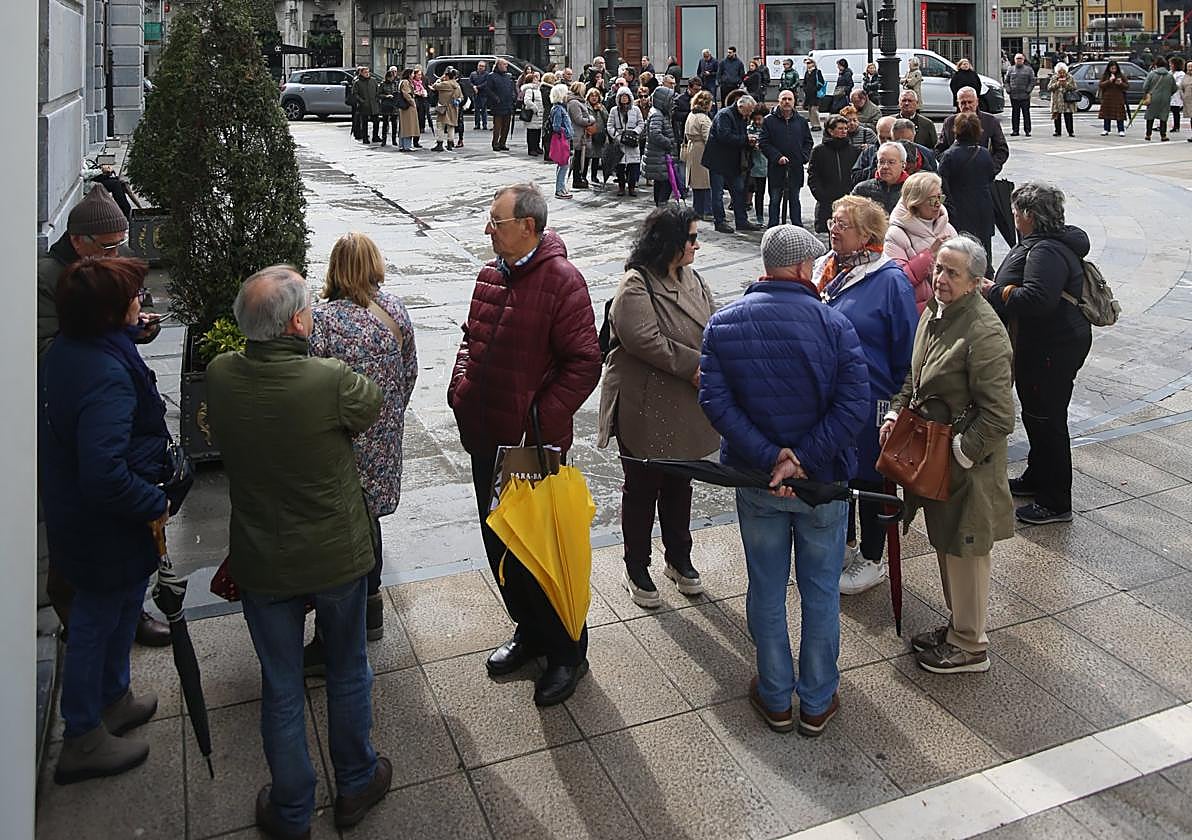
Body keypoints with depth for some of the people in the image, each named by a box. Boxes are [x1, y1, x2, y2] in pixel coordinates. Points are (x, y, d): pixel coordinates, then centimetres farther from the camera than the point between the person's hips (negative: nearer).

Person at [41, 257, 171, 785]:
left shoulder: (64, 352, -1)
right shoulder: (107, 375, -32)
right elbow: (105, 474, -36)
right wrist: (154, 503, -22)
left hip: (73, 517, 9)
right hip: (108, 529, -9)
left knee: (116, 613, 26)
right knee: (96, 624, 8)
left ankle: (113, 700, 47)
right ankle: (83, 741, 27)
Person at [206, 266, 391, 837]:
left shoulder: (219, 377, -15)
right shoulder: (331, 381, -26)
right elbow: (372, 405, -5)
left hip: (262, 565, 2)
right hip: (337, 558, -2)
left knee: (280, 688, 17)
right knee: (348, 672, 21)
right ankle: (356, 784, 40)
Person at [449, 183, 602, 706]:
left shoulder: (561, 281, -16)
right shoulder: (492, 274, 9)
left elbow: (584, 363, -18)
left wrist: (542, 424, -21)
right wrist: (460, 388, 5)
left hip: (533, 446, -8)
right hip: (485, 438, 8)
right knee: (499, 545, 19)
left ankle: (567, 652, 23)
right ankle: (530, 631, 39)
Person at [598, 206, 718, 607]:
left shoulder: (691, 280, 9)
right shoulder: (635, 287, -17)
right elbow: (645, 339, -27)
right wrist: (694, 365, -23)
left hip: (686, 408, 8)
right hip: (645, 410, -7)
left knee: (679, 485, 20)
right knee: (642, 488, 7)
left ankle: (679, 559, 38)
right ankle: (636, 569, 23)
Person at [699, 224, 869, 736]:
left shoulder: (723, 324, -5)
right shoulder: (833, 324, -12)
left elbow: (714, 400, -14)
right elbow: (853, 405, -20)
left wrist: (769, 457, -18)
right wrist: (802, 460, -18)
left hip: (755, 482, 2)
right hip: (822, 481, -2)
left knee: (766, 590, 16)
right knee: (820, 592, 14)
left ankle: (776, 700, 29)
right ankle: (817, 703, 27)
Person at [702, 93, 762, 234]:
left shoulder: (741, 118, 15)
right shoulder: (724, 115, -14)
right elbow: (724, 136, -27)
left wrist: (750, 143, 1)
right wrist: (746, 139, -22)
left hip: (732, 162, 9)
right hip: (718, 161, -9)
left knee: (739, 191, 9)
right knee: (718, 193, -1)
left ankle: (742, 221, 15)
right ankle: (720, 222, 5)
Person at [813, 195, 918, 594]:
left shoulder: (890, 280, -15)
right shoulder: (824, 269, 4)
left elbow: (907, 349, -12)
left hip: (868, 401, -6)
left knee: (868, 478, 9)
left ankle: (872, 559, 27)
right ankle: (844, 545, 39)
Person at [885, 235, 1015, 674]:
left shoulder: (985, 333, -23)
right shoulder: (934, 313, 5)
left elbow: (998, 416, -23)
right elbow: (915, 377, 19)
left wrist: (958, 454, -20)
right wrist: (896, 413, 5)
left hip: (967, 461, -9)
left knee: (965, 551, 5)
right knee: (944, 544, 21)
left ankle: (970, 646, 22)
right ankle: (957, 624, 39)